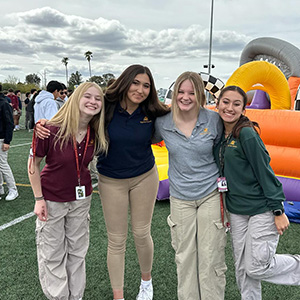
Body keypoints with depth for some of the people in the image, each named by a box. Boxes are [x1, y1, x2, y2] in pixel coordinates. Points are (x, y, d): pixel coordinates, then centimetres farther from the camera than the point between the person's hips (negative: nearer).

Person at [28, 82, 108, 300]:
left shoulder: (95, 134, -10)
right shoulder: (51, 130, -24)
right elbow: (33, 163, -12)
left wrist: (85, 185, 0)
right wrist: (39, 199, -12)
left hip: (81, 199, 4)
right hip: (52, 200, -4)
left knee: (77, 252, 17)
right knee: (52, 255, 10)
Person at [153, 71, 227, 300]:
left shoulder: (213, 120, -7)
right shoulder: (163, 122, -4)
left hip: (211, 194, -1)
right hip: (180, 197, 2)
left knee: (211, 257, 5)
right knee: (185, 257, 11)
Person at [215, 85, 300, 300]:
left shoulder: (247, 133, -17)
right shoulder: (220, 134, 5)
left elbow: (265, 172, -16)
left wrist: (278, 211, -15)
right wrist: (224, 209, 17)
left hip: (261, 209, -7)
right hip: (236, 210, 7)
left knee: (256, 268, -1)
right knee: (242, 268, 13)